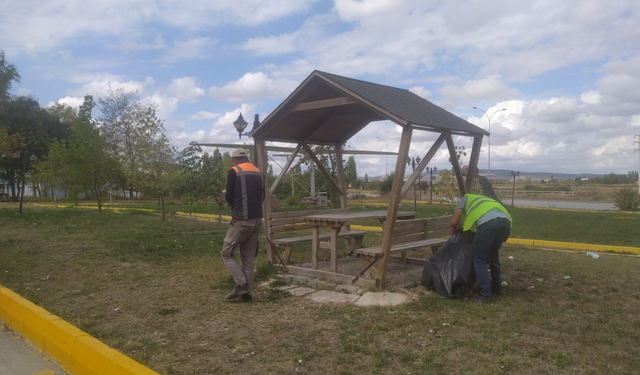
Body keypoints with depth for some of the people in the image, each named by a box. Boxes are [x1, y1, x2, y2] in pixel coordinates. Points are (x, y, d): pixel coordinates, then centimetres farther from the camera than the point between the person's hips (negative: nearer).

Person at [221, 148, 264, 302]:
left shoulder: (234, 171, -4)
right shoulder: (258, 172, 13)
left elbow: (229, 198, -7)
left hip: (241, 220, -6)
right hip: (257, 220, 6)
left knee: (227, 253, 8)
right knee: (248, 258, 12)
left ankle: (241, 285, -3)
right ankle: (247, 291, 11)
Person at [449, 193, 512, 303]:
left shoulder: (466, 198, 31)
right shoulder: (485, 200, 45)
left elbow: (453, 222, 20)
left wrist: (458, 230, 43)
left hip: (488, 222, -6)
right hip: (506, 222, 6)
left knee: (479, 260, 6)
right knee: (493, 255, 29)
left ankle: (485, 294, 2)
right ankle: (497, 288, 36)